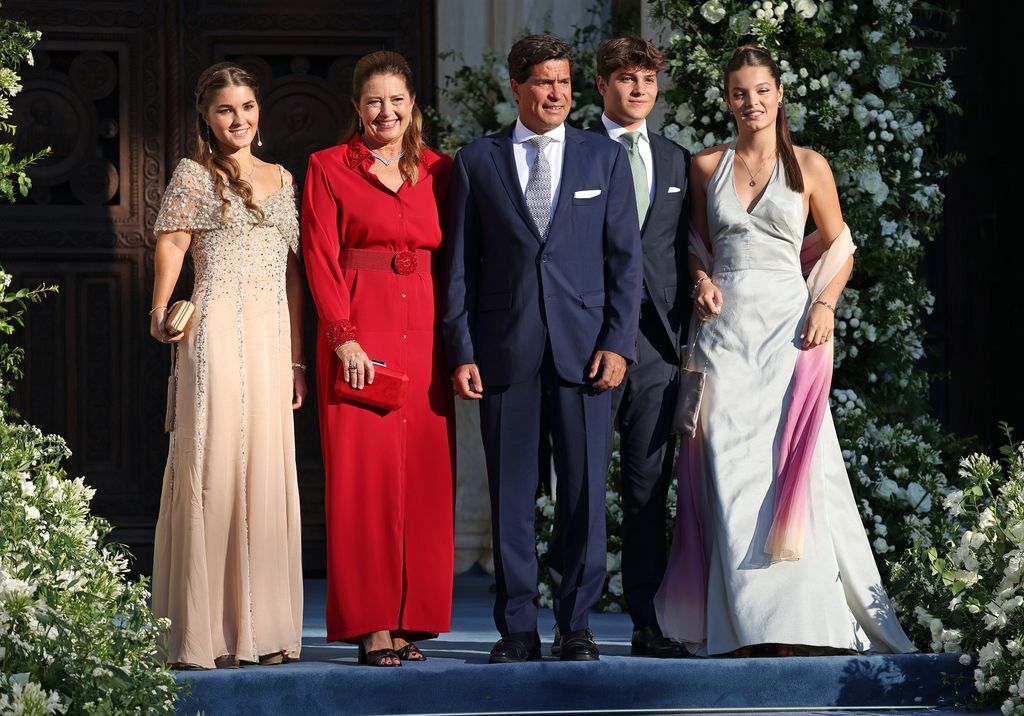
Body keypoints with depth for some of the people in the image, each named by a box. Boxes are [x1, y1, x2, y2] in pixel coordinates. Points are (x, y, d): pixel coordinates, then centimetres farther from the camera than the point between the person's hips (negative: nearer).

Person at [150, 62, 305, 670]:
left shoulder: (281, 179, 18)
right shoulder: (195, 175, 4)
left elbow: (293, 272, 18)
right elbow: (171, 244, -8)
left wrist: (297, 356, 13)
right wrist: (163, 314, -23)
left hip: (273, 338, 5)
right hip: (218, 335, -5)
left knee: (268, 471, 4)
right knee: (213, 467, -6)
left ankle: (261, 629, 9)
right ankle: (204, 635, -4)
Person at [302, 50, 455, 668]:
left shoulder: (437, 170, 13)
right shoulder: (329, 168, 4)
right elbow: (320, 259, -2)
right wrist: (344, 337, -12)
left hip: (426, 335, 3)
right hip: (359, 334, -3)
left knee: (425, 473, 1)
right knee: (363, 473, -6)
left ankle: (411, 617, 7)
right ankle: (371, 624, -4)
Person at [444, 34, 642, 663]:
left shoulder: (606, 158, 9)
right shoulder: (478, 161, 9)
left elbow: (625, 259, 6)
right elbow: (461, 264, 7)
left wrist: (618, 344, -5)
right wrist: (461, 351, -1)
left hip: (584, 345, 0)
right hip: (506, 348, 0)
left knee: (585, 491, 0)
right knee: (511, 493, 2)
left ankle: (577, 625, 8)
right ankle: (518, 629, 9)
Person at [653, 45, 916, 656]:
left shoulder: (809, 167, 5)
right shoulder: (706, 167, 10)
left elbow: (839, 247, 11)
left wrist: (825, 303, -5)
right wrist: (702, 280, 0)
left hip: (786, 326, -2)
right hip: (723, 329, 2)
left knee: (789, 466, -10)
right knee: (729, 472, -4)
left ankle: (797, 619, -6)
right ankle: (741, 623, -1)